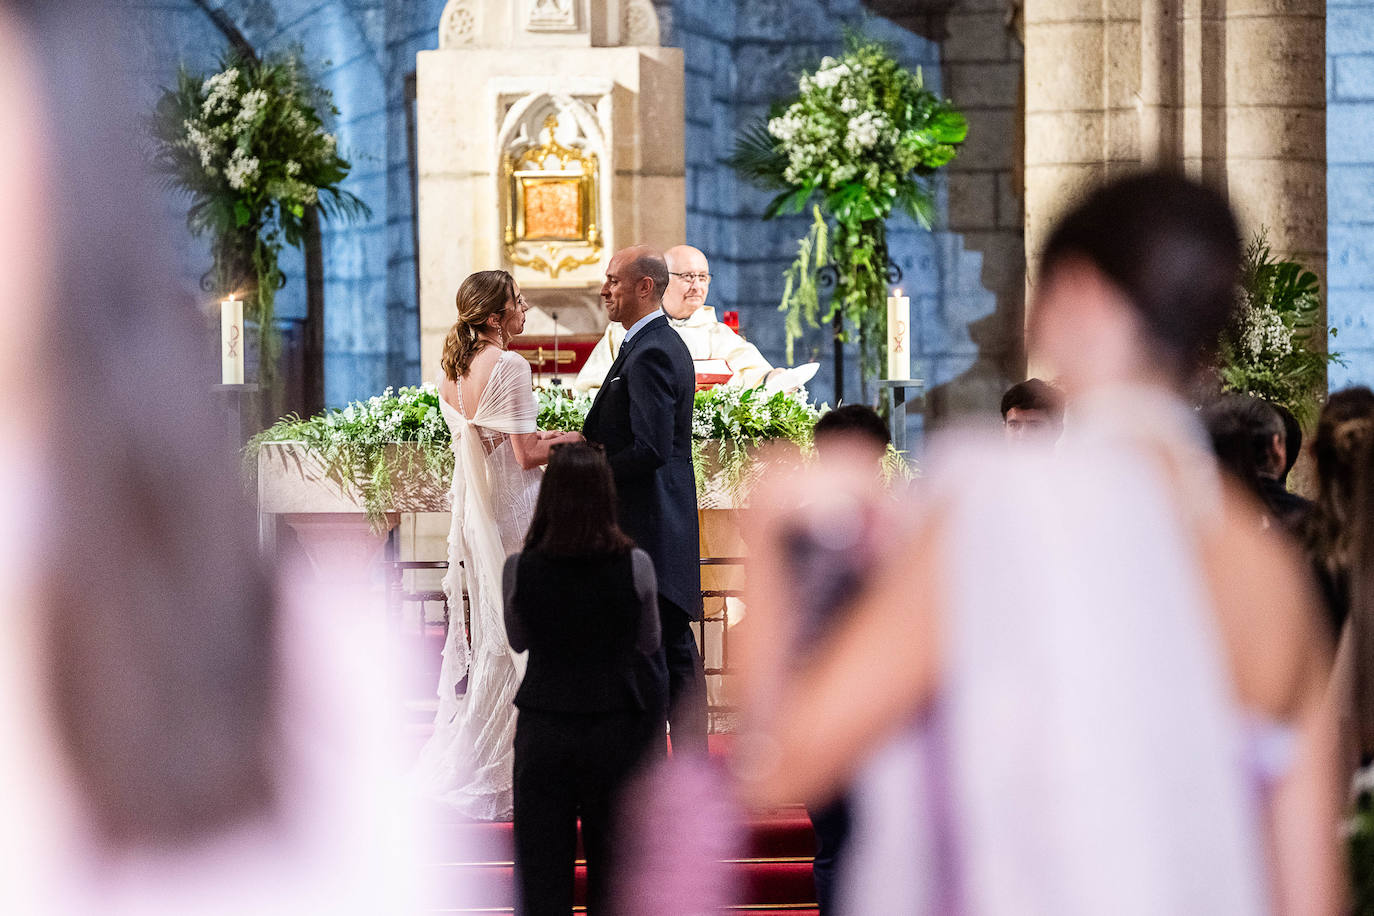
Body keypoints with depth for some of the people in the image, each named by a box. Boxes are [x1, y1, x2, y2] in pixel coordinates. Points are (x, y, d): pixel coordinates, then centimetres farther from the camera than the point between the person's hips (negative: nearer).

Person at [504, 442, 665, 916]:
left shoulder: (520, 569, -9)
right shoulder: (635, 565, -11)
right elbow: (648, 643, 5)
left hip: (543, 732, 0)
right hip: (616, 733, 0)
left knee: (541, 876, 7)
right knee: (613, 875, 11)